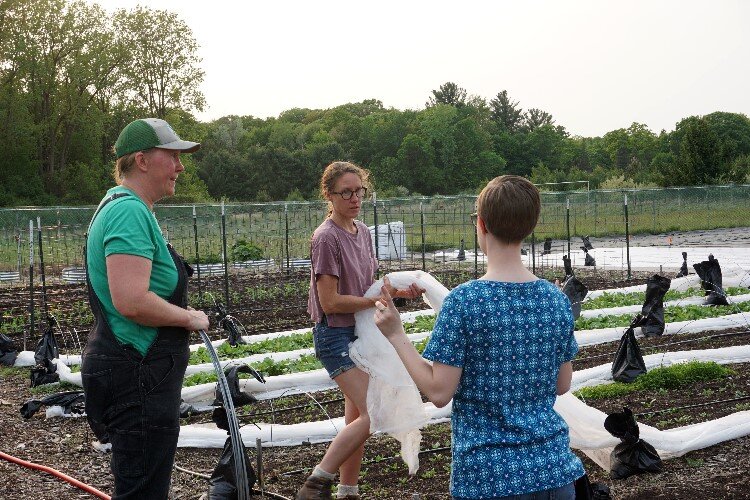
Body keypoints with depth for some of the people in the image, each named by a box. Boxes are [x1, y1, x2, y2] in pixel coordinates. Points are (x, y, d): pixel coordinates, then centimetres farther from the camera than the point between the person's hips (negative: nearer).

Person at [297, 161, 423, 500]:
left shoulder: (362, 232, 9)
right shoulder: (326, 238, -17)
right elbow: (330, 302, -19)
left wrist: (399, 291, -2)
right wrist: (377, 300, -15)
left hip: (361, 332, 8)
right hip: (335, 335, -8)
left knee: (356, 418, 12)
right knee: (373, 415, -14)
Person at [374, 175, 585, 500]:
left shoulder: (463, 302, -17)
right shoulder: (556, 300, -2)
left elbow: (439, 392, -15)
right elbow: (562, 385, 7)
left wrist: (396, 335, -6)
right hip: (554, 467, 4)